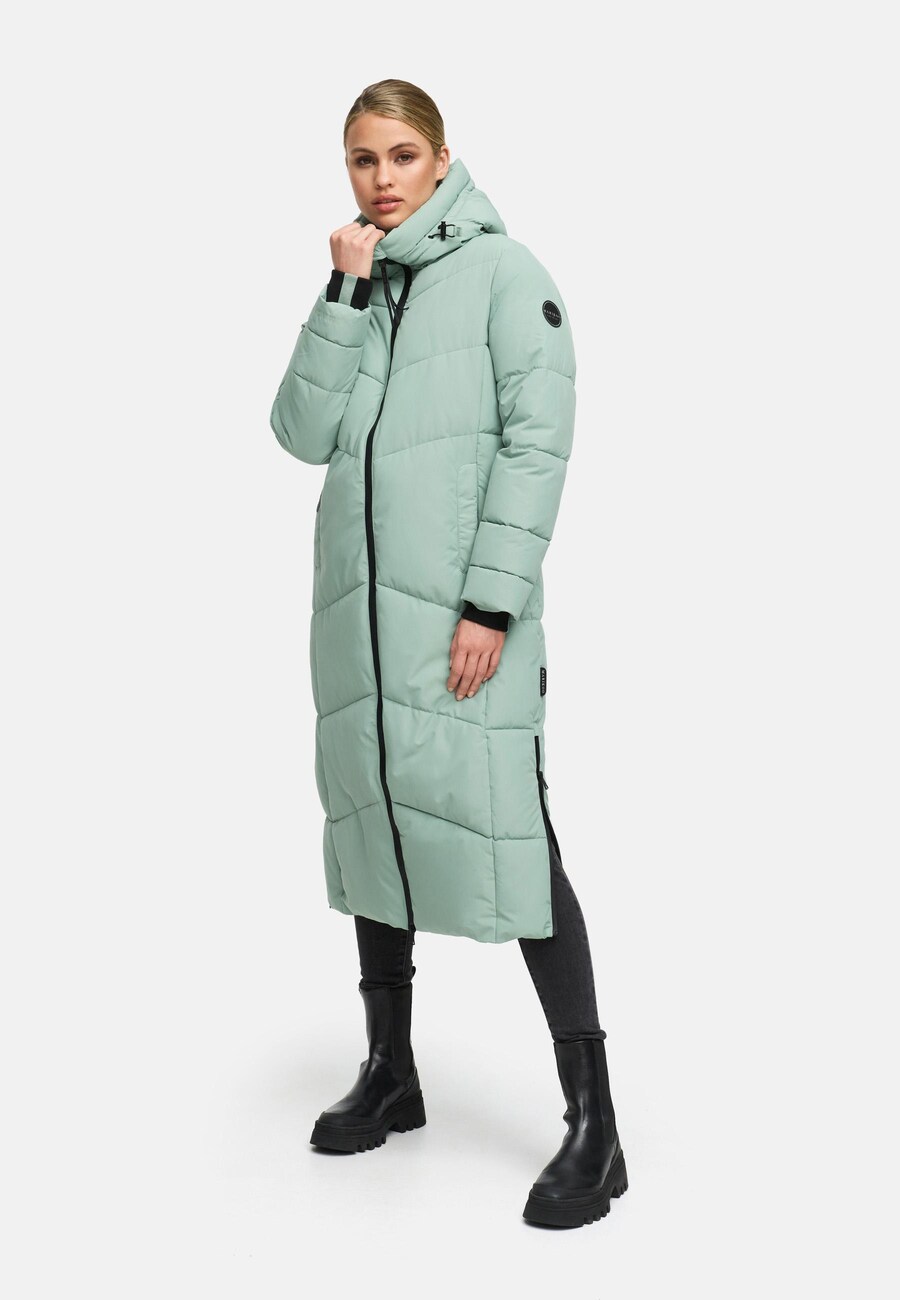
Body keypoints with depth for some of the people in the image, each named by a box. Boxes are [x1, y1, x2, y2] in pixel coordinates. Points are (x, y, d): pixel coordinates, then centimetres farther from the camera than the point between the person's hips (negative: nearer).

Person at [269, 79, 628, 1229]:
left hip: (463, 612, -6)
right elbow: (302, 433, 4)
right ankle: (389, 1073, 28)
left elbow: (537, 440, -8)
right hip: (356, 608, 6)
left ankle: (594, 1122, -2)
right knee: (369, 821, 11)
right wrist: (346, 293, -3)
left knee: (510, 836, -10)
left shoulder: (503, 270, 0)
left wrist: (491, 601, -16)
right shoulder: (354, 285, 16)